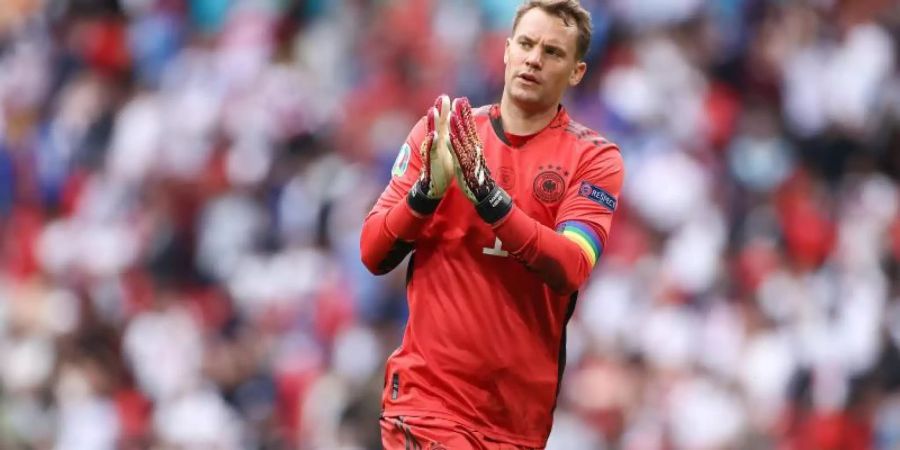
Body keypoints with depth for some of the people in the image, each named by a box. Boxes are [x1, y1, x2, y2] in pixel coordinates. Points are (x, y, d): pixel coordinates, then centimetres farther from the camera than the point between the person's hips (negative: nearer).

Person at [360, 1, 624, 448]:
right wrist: (428, 191, -17)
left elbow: (570, 269, -16)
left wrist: (487, 195, -26)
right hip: (429, 394, 0)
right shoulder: (438, 133, 4)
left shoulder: (594, 158, -1)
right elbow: (373, 254, 0)